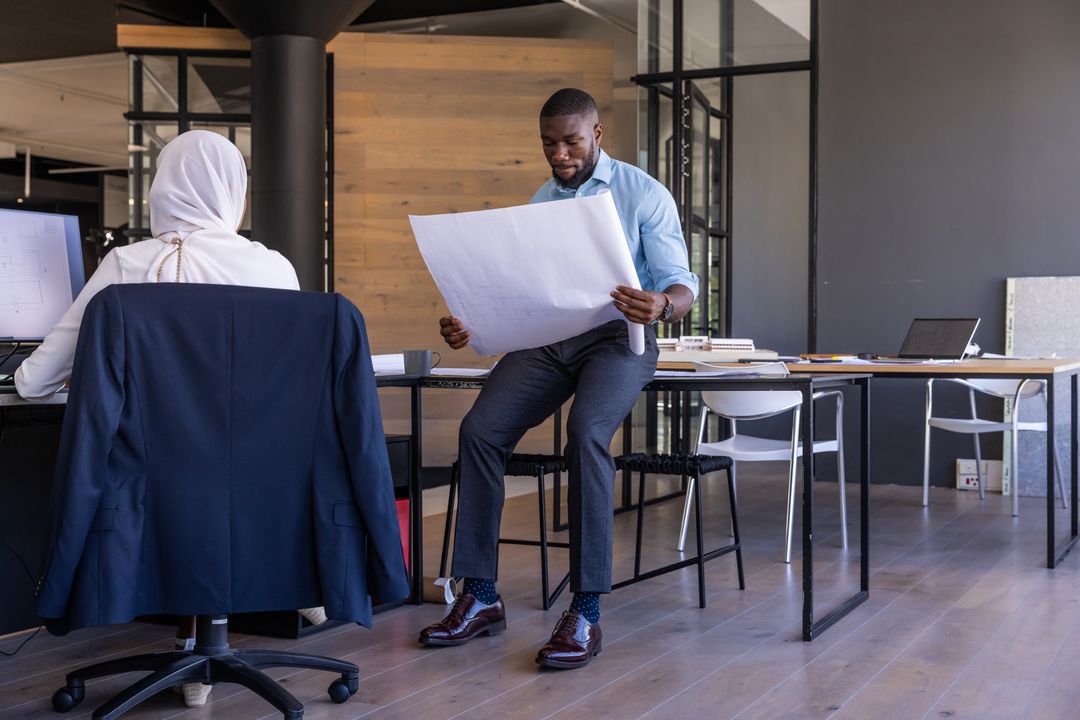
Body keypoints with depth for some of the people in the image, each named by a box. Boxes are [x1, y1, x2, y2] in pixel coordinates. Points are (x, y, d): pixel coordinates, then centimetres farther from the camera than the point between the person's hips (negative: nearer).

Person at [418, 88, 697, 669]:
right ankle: (479, 598, -13)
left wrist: (662, 306, -31)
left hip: (616, 338, -4)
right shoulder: (537, 205, 17)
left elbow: (682, 285, -5)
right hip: (544, 338, 5)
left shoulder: (642, 194, 2)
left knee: (586, 431, -34)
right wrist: (469, 325, -8)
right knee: (479, 429, -21)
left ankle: (586, 612, -29)